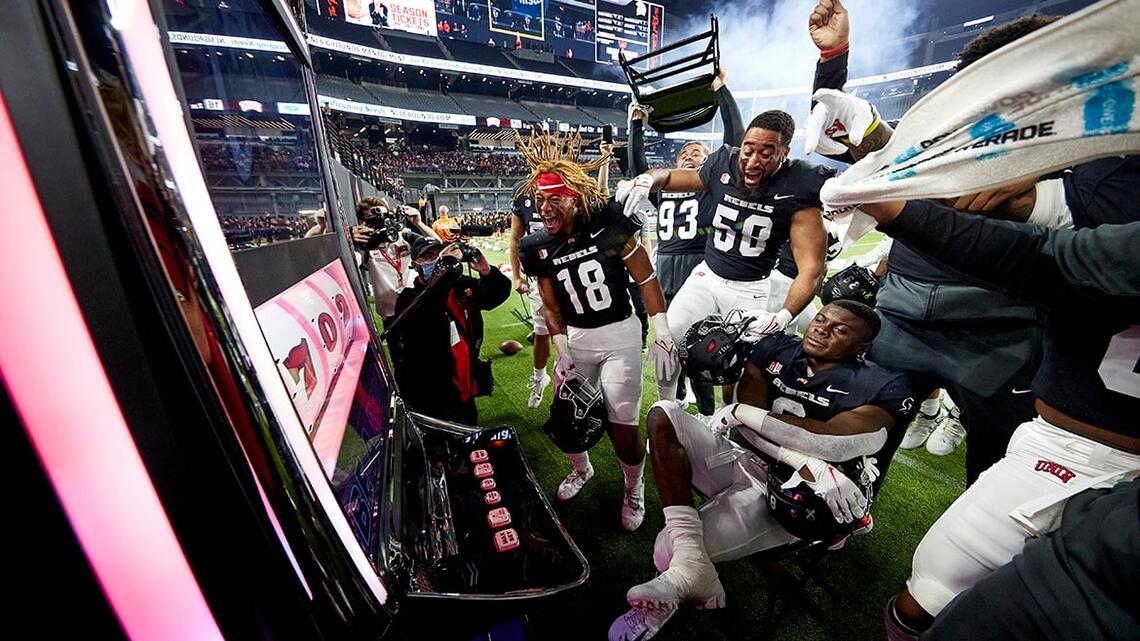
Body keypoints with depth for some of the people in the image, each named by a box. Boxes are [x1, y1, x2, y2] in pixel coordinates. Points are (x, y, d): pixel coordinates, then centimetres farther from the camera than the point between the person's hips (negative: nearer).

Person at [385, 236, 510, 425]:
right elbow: (421, 319, -36)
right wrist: (444, 268, -35)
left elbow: (498, 294, 7)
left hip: (466, 390, 6)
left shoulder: (462, 285, 1)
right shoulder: (410, 298, -14)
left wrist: (486, 271, -13)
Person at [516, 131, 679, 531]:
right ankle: (581, 470, 46)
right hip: (575, 338, 4)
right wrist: (563, 356, 0)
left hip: (620, 335, -3)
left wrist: (662, 334, -13)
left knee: (623, 429, -1)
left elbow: (646, 278, -10)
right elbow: (552, 308, 4)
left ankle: (634, 488, 33)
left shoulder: (608, 224, -15)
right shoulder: (538, 248, -4)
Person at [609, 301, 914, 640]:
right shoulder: (776, 348, 5)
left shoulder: (882, 388, -5)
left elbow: (829, 441, -23)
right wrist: (807, 464, -22)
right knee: (664, 414, -22)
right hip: (740, 457, 5)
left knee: (669, 549, -21)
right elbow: (749, 426, -5)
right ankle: (689, 557, -28)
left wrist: (740, 412, -17)